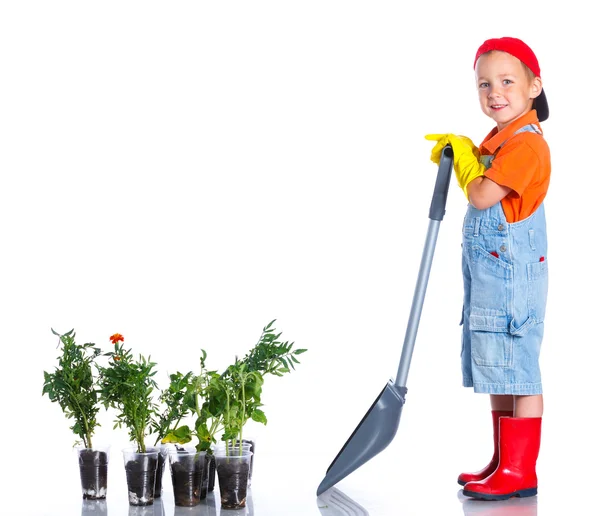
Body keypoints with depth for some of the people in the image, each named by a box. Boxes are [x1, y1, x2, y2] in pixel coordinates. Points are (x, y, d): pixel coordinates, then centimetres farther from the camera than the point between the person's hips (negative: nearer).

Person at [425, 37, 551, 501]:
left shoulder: (526, 143, -17)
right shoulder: (499, 139, 14)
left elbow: (482, 196, -22)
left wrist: (464, 154, -5)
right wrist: (460, 153, 11)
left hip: (511, 275, -10)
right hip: (488, 274, 10)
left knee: (517, 373, -5)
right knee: (499, 374, 15)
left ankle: (521, 472, 0)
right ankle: (504, 464, 24)